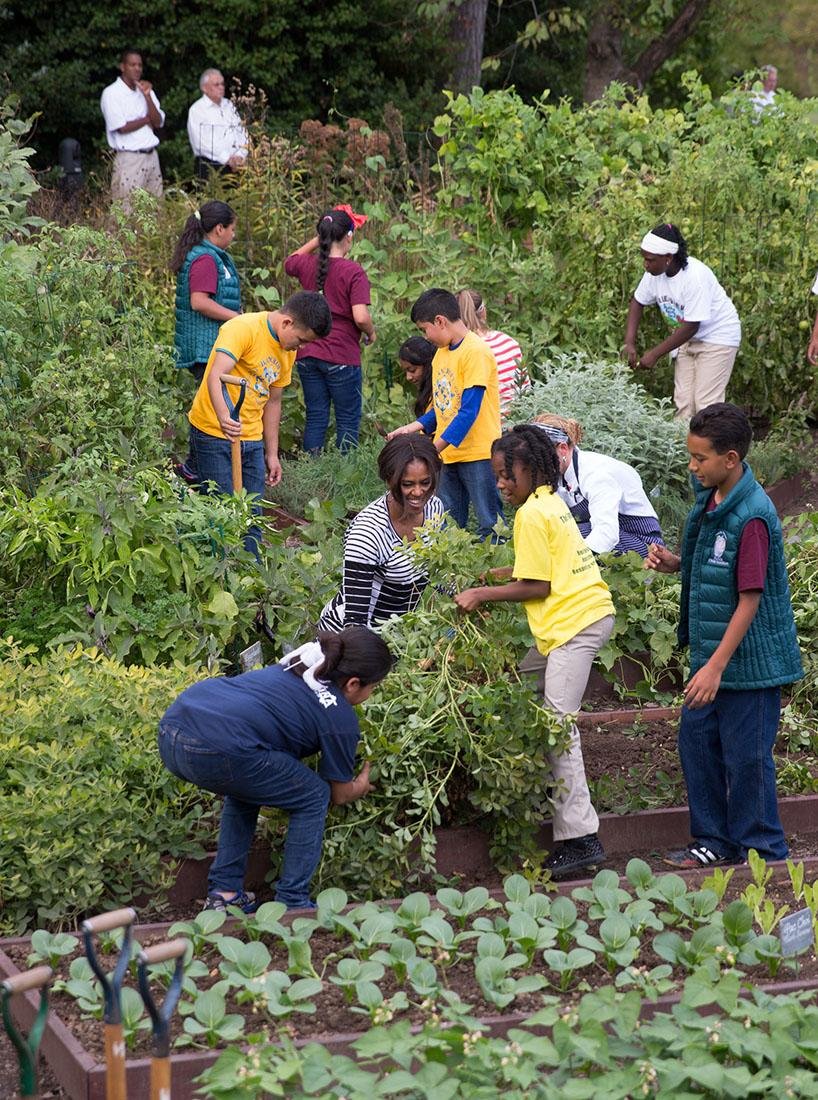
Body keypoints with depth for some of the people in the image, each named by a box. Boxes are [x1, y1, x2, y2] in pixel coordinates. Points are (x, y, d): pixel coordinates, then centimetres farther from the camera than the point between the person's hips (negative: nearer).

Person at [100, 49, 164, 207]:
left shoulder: (146, 90, 14)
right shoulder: (111, 93, -5)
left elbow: (158, 123, 4)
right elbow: (122, 127, -13)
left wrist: (147, 96, -7)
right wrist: (147, 119, 0)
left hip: (151, 156, 6)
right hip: (129, 158, -6)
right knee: (128, 210, -8)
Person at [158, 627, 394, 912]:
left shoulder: (293, 667, 28)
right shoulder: (341, 719, 8)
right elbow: (339, 795, 22)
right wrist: (361, 788, 45)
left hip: (170, 729, 8)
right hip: (216, 748, -8)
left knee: (248, 784, 35)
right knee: (313, 798, 14)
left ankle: (224, 892, 30)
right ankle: (292, 904, 15)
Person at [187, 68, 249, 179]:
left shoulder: (229, 106, 18)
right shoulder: (197, 109, -1)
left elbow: (241, 132, 14)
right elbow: (202, 143, -11)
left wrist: (240, 156, -5)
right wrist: (227, 159, -16)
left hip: (234, 167, 5)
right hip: (210, 168, -5)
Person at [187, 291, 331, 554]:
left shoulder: (287, 351, 10)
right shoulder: (243, 328, -17)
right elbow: (216, 376, -31)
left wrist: (272, 454, 19)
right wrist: (223, 417, -47)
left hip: (252, 439, 8)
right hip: (213, 433, -7)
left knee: (252, 516, 5)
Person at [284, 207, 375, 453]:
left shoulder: (307, 265, 0)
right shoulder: (353, 272, -14)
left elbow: (289, 262, 26)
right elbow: (361, 317, -22)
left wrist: (317, 240, 21)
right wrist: (371, 333, -1)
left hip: (308, 356, 5)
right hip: (342, 358, -5)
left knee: (315, 418, 12)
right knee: (348, 421, 7)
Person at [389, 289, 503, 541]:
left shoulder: (476, 352, -15)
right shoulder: (442, 352, 12)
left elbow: (469, 411, -20)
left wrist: (436, 447, -21)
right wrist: (414, 427, 4)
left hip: (478, 453, -8)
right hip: (447, 454, 8)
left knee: (488, 525, -2)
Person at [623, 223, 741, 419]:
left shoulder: (695, 277, -32)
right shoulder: (655, 273, -11)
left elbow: (691, 327, -29)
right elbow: (638, 302, 5)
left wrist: (655, 353, -23)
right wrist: (629, 343, -6)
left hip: (718, 336, -7)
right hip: (688, 339, 7)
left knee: (706, 402, -12)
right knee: (683, 401, 6)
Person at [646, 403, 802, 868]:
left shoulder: (752, 517, -23)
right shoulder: (709, 499, 4)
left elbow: (750, 599, -23)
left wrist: (716, 666, -23)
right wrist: (675, 563, -1)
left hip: (748, 660, -9)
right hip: (712, 653, 9)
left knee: (746, 757, 2)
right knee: (696, 742, 15)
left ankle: (762, 852, 17)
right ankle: (716, 841, 29)